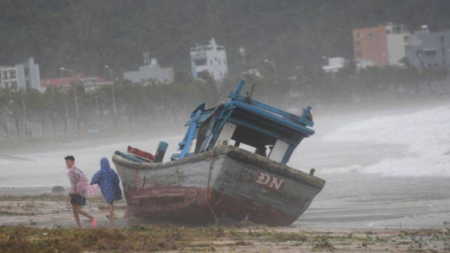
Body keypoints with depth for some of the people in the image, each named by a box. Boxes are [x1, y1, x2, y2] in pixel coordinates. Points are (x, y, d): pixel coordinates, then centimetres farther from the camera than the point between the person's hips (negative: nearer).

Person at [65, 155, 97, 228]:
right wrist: (70, 193, 17)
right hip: (74, 193, 9)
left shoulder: (76, 171, -18)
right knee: (74, 210, 3)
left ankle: (92, 218, 8)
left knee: (78, 210, -11)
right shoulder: (70, 172, 10)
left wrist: (79, 190, -26)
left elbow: (84, 180, -30)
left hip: (80, 194, -9)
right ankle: (79, 227, 7)